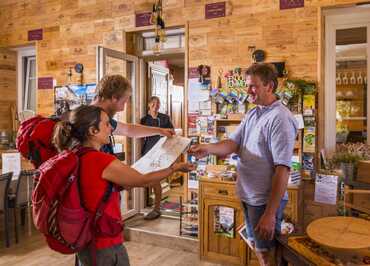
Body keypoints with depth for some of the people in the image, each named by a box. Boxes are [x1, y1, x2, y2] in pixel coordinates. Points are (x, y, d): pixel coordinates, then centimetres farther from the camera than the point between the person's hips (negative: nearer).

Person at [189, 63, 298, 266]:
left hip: (266, 200, -8)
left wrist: (270, 214, -25)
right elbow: (233, 143, -1)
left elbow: (282, 169, -23)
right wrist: (208, 148, -22)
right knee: (255, 246, 23)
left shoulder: (280, 118, -20)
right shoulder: (252, 114, 8)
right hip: (249, 195, 8)